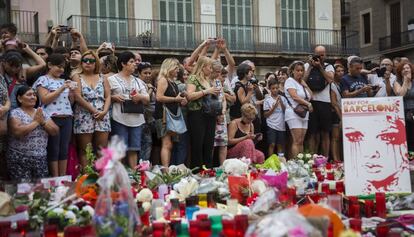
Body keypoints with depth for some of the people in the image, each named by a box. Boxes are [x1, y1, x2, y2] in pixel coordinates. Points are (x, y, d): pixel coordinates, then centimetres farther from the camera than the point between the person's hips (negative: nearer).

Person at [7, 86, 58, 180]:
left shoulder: (42, 112, 9)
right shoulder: (15, 113, -5)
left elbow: (55, 131, 5)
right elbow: (17, 131, -23)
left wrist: (43, 122, -11)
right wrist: (36, 122, -14)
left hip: (41, 159, 5)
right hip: (20, 159, -5)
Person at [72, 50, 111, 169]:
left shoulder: (102, 78, 15)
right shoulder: (77, 77, 6)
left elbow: (108, 96, 8)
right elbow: (78, 97, -6)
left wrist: (104, 111, -11)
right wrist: (94, 110, -12)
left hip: (102, 117, 3)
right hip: (84, 117, -3)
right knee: (84, 151, -1)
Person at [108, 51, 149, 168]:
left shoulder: (138, 81, 20)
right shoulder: (112, 79, 5)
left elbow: (147, 100, 17)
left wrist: (140, 97, -3)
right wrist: (113, 97, -15)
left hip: (136, 119, 5)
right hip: (119, 119, -4)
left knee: (134, 150, 4)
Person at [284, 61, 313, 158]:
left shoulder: (302, 82, 20)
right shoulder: (290, 81, -2)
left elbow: (311, 96, 14)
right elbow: (295, 97, -14)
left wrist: (305, 85, 6)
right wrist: (308, 104, -10)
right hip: (294, 114, -7)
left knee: (301, 142, 3)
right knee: (297, 141, -13)